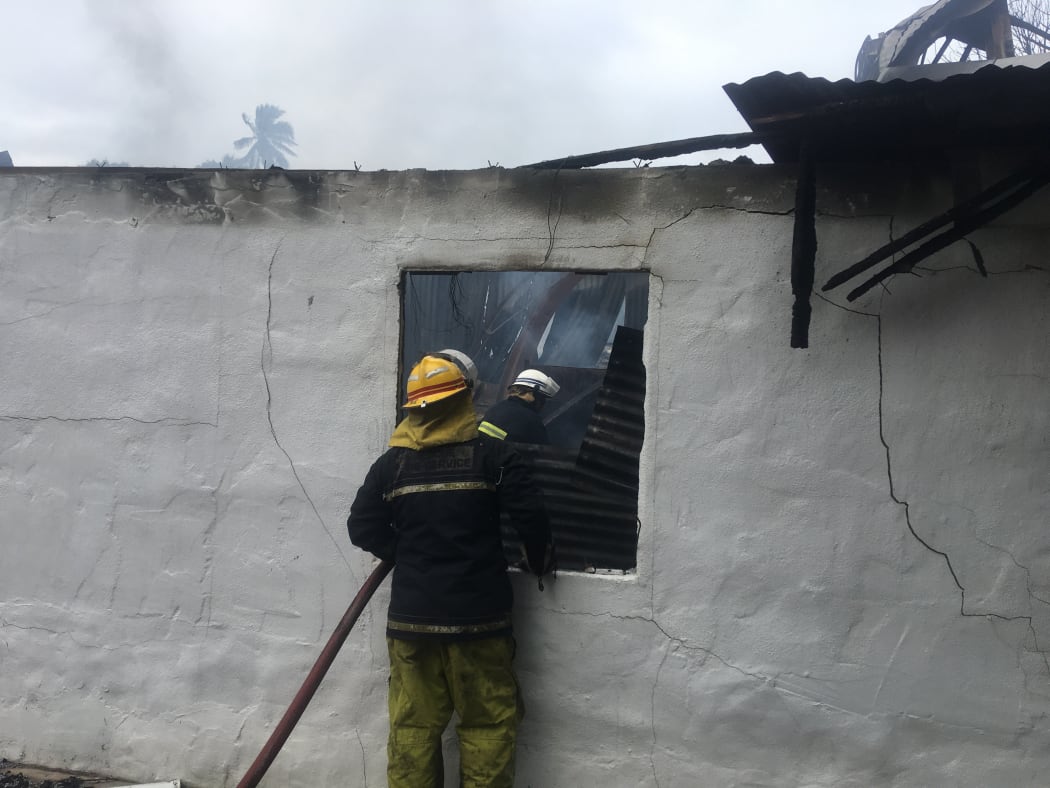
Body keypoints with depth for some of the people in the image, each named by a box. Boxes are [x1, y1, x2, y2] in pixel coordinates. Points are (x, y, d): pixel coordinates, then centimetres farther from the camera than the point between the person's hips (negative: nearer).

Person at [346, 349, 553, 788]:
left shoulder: (391, 464, 2)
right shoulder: (492, 456, -6)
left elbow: (363, 528, 3)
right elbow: (531, 518, -10)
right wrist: (539, 563, 8)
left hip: (411, 616, 3)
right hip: (478, 616, -2)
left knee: (412, 725, 9)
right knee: (489, 723, 8)